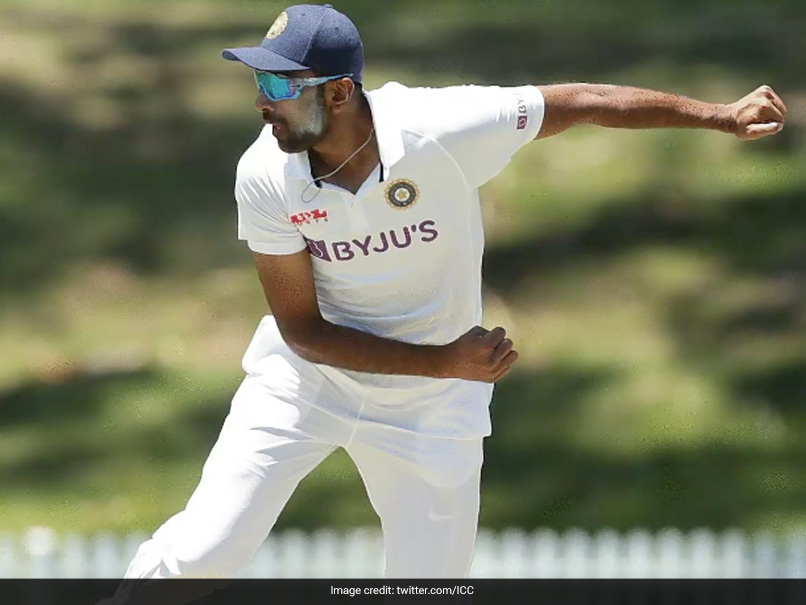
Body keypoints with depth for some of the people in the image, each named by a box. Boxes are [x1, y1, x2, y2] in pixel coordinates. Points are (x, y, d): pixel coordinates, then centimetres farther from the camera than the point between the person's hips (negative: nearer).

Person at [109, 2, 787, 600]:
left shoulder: (438, 132, -27)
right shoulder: (266, 178, -22)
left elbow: (581, 102, -15)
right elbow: (302, 331, -16)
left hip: (429, 406, 0)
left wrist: (723, 116, -11)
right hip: (306, 378, 0)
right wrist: (442, 362, -24)